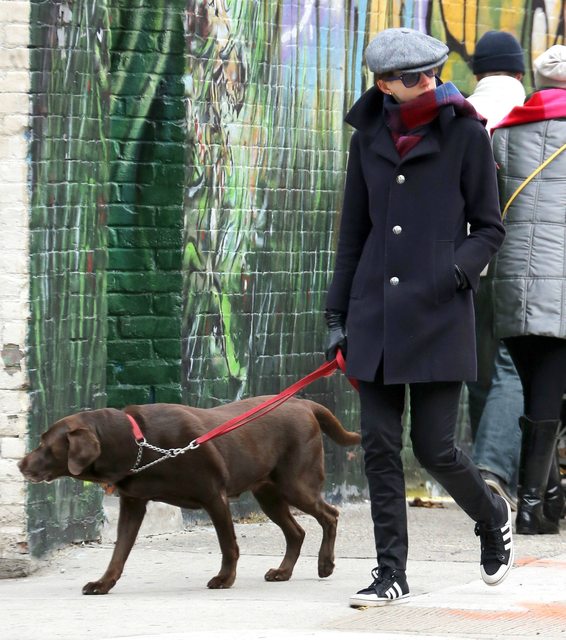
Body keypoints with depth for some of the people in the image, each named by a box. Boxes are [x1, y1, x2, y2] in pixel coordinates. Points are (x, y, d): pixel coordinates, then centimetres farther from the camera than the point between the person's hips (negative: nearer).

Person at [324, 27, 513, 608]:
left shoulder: (464, 134, -2)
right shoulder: (369, 137, 8)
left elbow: (489, 229, 3)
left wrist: (458, 270, -16)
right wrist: (337, 316, 12)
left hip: (439, 316, -4)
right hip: (376, 314, 4)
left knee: (434, 447, -3)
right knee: (379, 445, 1)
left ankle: (492, 517, 27)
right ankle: (390, 573, 8)